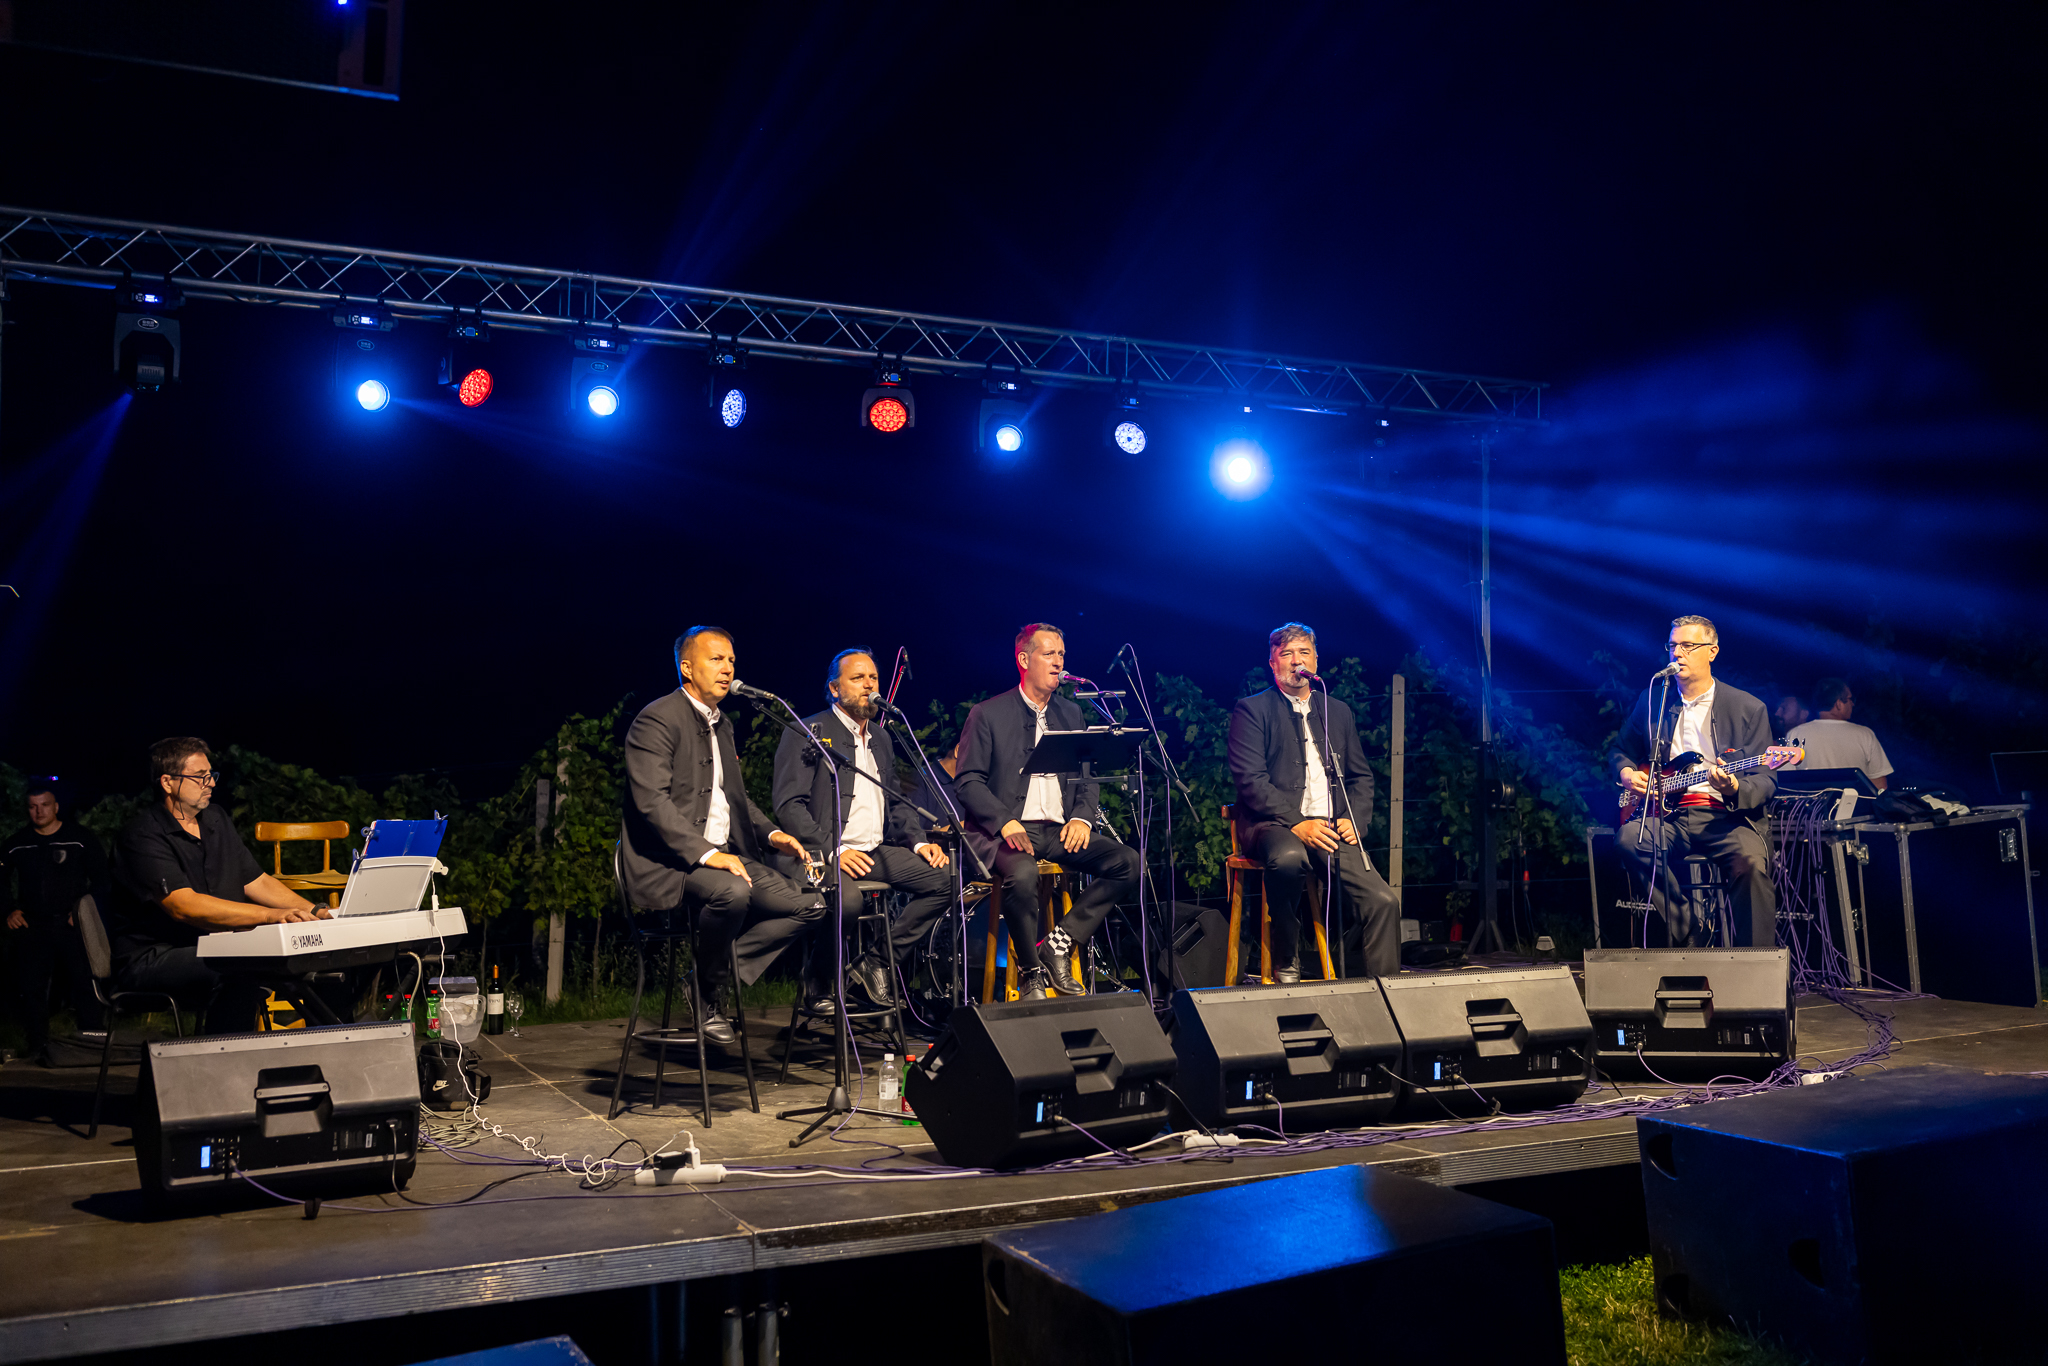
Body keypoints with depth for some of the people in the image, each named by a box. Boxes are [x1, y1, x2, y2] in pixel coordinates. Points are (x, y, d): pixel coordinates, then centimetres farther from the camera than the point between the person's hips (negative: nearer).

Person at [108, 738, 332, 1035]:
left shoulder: (216, 819, 13)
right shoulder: (142, 837, -13)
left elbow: (256, 881, 14)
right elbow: (184, 906, -26)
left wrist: (314, 911, -3)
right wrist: (271, 915, -35)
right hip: (151, 958, -7)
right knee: (241, 972, -35)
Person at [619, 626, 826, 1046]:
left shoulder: (721, 724, 20)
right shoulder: (657, 720, -9)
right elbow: (651, 801, -21)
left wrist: (770, 833, 9)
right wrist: (705, 853, -29)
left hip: (724, 854, 9)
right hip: (669, 862, -9)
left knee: (809, 904, -5)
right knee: (732, 892, -38)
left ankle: (713, 972, -1)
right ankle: (708, 994, -11)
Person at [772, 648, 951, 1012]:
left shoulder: (881, 739, 23)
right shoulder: (806, 733, -1)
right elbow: (788, 805, -10)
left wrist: (919, 842, 4)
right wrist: (833, 851, -22)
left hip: (877, 852, 7)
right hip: (827, 854, -7)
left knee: (942, 878, -15)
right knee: (846, 900, -37)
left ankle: (877, 962, -2)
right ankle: (817, 977, -5)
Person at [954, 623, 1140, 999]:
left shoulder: (1071, 713, 18)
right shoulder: (988, 714, 2)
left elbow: (1088, 776, 17)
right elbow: (967, 780, -4)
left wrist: (1082, 817, -4)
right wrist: (1004, 821, -19)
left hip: (1060, 830, 5)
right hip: (1012, 830, -5)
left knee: (1128, 861, -17)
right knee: (1022, 873, -37)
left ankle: (1058, 943, -11)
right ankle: (1031, 973, -14)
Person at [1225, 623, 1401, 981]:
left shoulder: (1338, 711, 22)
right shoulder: (1251, 709, 6)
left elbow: (1361, 776, 21)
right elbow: (1250, 779, -6)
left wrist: (1353, 819, 0)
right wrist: (1297, 823, -17)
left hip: (1332, 828, 4)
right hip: (1273, 825, -4)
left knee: (1384, 901, -19)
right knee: (1289, 857, -39)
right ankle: (1285, 965, -17)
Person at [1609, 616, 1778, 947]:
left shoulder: (1748, 708, 5)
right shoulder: (1651, 701, 14)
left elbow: (1766, 780, 1)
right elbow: (1621, 749, 27)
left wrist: (1735, 789, -22)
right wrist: (1626, 771, 3)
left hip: (1725, 816, -3)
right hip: (1667, 814, 3)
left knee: (1750, 860, -34)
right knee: (1628, 838, -30)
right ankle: (1689, 928, -16)